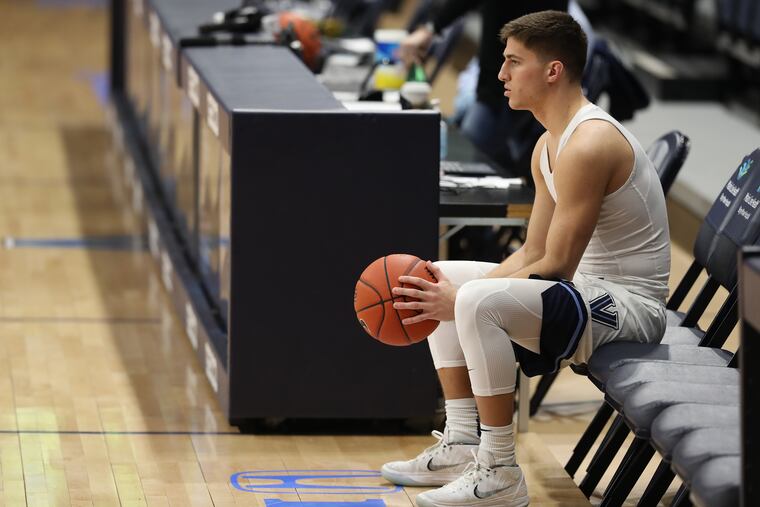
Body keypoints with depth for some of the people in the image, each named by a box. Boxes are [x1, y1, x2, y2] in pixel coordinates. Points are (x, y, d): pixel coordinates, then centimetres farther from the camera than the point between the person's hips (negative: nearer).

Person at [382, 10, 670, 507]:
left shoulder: (589, 145, -22)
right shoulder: (549, 145, 11)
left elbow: (554, 269, -23)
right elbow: (534, 255, 12)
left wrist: (459, 301, -20)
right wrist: (451, 293, -1)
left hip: (629, 305, -11)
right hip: (584, 290, 11)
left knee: (478, 302, -31)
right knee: (444, 278, 17)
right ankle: (461, 445, 13)